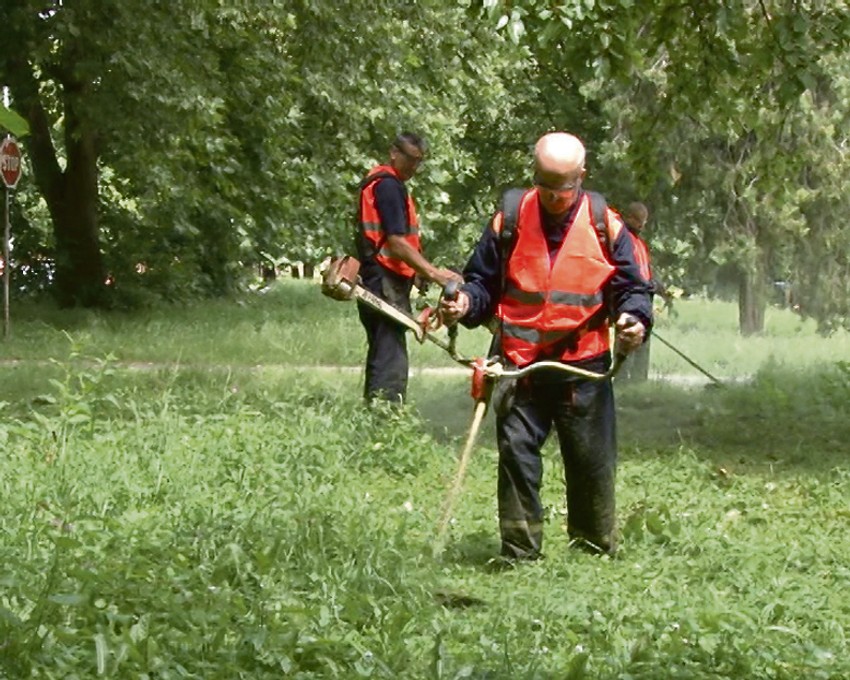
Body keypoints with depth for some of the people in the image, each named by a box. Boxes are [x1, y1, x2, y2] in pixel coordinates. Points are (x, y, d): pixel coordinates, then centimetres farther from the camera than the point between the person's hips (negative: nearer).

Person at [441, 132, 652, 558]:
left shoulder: (605, 226, 1)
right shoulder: (509, 220, 2)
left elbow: (630, 287, 7)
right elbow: (483, 281, 10)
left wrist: (633, 319, -14)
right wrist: (465, 303, -11)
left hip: (583, 367, 0)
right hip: (519, 365, 0)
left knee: (592, 460, 8)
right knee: (516, 454, -2)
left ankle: (596, 545, 25)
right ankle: (519, 551, 7)